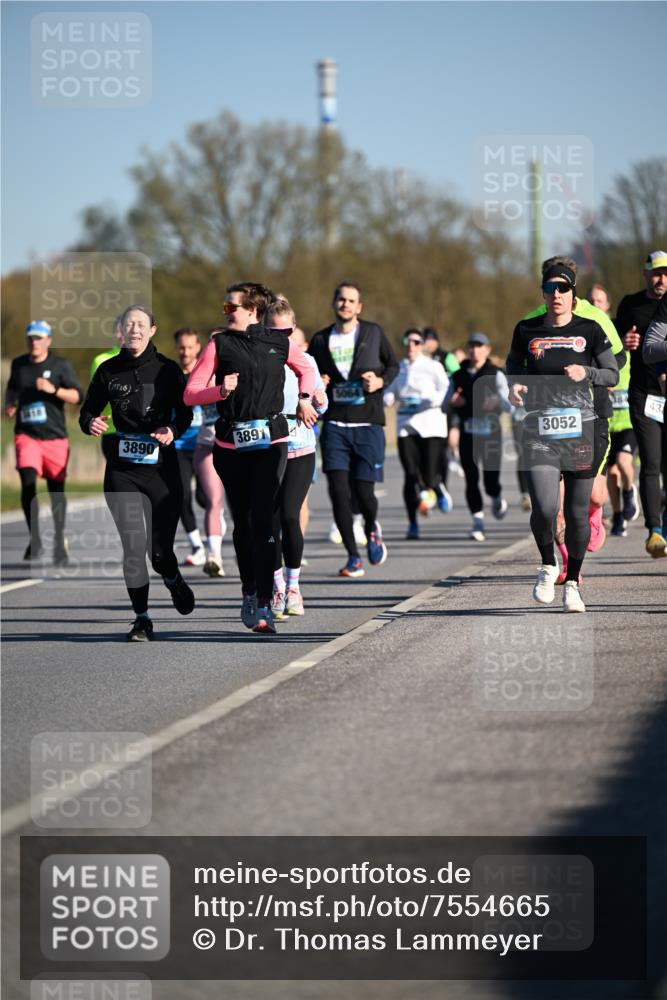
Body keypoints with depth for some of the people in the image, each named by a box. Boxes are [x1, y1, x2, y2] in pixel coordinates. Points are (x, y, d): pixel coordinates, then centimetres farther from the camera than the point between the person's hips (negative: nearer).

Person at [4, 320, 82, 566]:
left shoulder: (60, 365, 0)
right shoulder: (19, 364, 9)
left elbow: (76, 396, -6)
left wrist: (53, 389, -21)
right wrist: (9, 404, 9)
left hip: (55, 436, -1)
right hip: (26, 435, 1)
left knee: (56, 490, 6)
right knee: (28, 484, -19)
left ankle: (59, 542, 23)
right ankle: (35, 540, -15)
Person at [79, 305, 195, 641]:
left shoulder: (167, 369, 0)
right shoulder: (108, 371, 5)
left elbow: (184, 412, 6)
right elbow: (88, 410, 10)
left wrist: (173, 430, -15)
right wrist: (90, 423, -13)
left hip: (162, 465, -1)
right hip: (122, 468, 1)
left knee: (159, 548, 0)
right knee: (132, 546, -7)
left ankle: (173, 579, 37)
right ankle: (142, 619, 2)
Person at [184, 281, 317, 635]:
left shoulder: (279, 343, 6)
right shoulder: (219, 345, 3)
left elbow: (306, 369, 28)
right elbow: (190, 394, -2)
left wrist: (304, 399, 13)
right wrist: (221, 391, -18)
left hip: (270, 442, -1)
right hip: (231, 445, 1)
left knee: (262, 520, -13)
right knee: (243, 523, 10)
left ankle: (263, 606, -17)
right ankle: (249, 593, 30)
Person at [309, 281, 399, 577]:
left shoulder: (373, 333, 4)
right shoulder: (321, 340, 7)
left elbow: (393, 365, 14)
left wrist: (381, 381, -6)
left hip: (368, 423, -1)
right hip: (335, 424, 1)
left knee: (363, 491, -4)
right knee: (338, 490, -9)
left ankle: (372, 529, 32)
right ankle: (353, 558, 2)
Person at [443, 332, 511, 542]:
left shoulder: (496, 375, 1)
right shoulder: (458, 376, 10)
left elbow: (508, 405, -7)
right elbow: (444, 405, 15)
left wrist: (498, 401, -30)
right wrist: (451, 402, -9)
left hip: (490, 432, -2)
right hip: (468, 433, 2)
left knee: (491, 480, -5)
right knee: (471, 480, -4)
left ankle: (497, 499, 30)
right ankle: (478, 522, 4)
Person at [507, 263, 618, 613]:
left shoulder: (590, 331, 2)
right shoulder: (526, 330, 4)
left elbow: (613, 374, 7)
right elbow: (514, 364, 21)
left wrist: (586, 372, -12)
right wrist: (515, 385, 0)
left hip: (580, 429, 1)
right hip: (538, 431, 0)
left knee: (577, 512, 4)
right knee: (544, 508, -17)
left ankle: (572, 583, 22)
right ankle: (548, 565, 11)